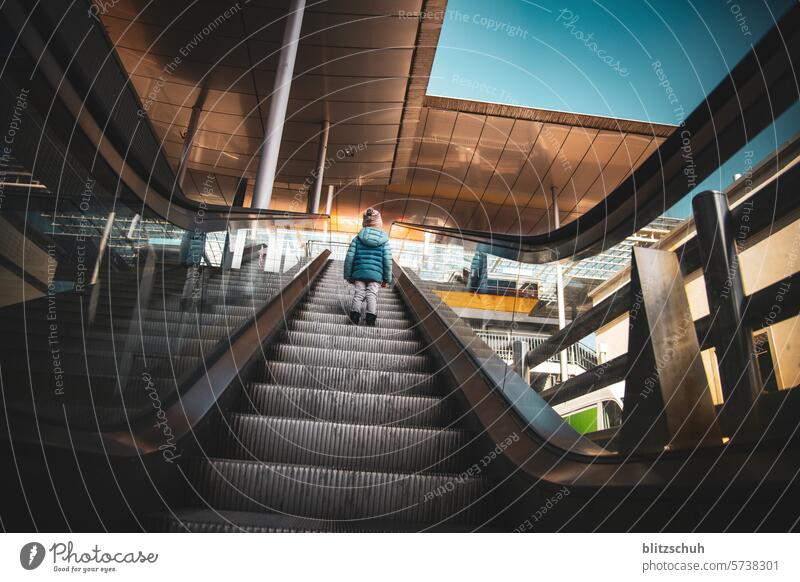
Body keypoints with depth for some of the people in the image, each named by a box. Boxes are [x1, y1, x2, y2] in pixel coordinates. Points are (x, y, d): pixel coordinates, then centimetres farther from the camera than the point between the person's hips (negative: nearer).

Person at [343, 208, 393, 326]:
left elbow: (349, 257, 3)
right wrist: (386, 279, 11)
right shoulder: (384, 240, 5)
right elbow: (388, 261, 3)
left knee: (359, 293, 4)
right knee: (372, 294, 1)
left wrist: (348, 275, 11)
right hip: (376, 274, 0)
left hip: (359, 272, 0)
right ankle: (371, 314, -18)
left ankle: (355, 311, -16)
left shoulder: (357, 238, 6)